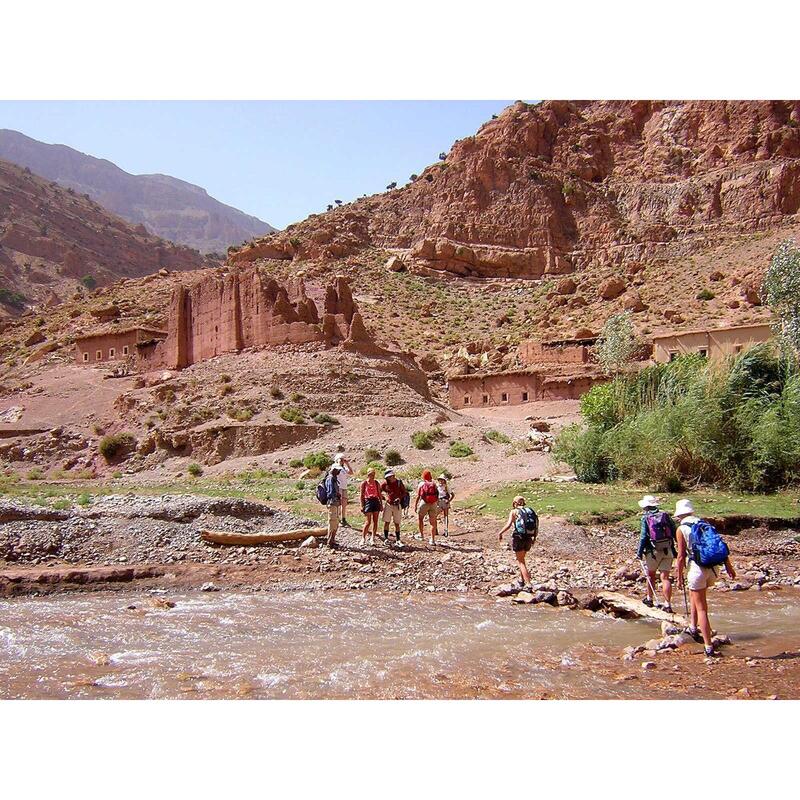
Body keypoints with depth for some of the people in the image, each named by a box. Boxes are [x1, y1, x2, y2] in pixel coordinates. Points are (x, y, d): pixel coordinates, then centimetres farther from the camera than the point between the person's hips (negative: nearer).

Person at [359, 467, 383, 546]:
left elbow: (379, 494, 13)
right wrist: (362, 506, -4)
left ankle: (372, 538, 11)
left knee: (375, 521, 3)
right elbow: (362, 495, 1)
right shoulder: (364, 484, 1)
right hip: (368, 501, -4)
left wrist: (381, 504, 9)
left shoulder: (376, 483, 9)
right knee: (368, 522, -8)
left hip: (376, 501, 4)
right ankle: (363, 538, 3)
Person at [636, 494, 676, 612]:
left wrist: (639, 552, -3)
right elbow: (675, 532, 5)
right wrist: (675, 549, 14)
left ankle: (650, 599, 32)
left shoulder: (646, 518, -6)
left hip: (653, 551, -2)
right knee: (665, 577, 0)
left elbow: (643, 537, -11)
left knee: (651, 575, 19)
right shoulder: (665, 515, 4)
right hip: (667, 550, 2)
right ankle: (667, 604, -7)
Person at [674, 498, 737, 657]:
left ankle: (709, 647, 1)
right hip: (714, 568, 6)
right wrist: (728, 566, 17)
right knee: (693, 592, 31)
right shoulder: (705, 524, 13)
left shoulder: (682, 529, -2)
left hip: (698, 568, -6)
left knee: (701, 608, 2)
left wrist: (680, 577, 1)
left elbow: (681, 556, -6)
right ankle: (693, 627, 31)